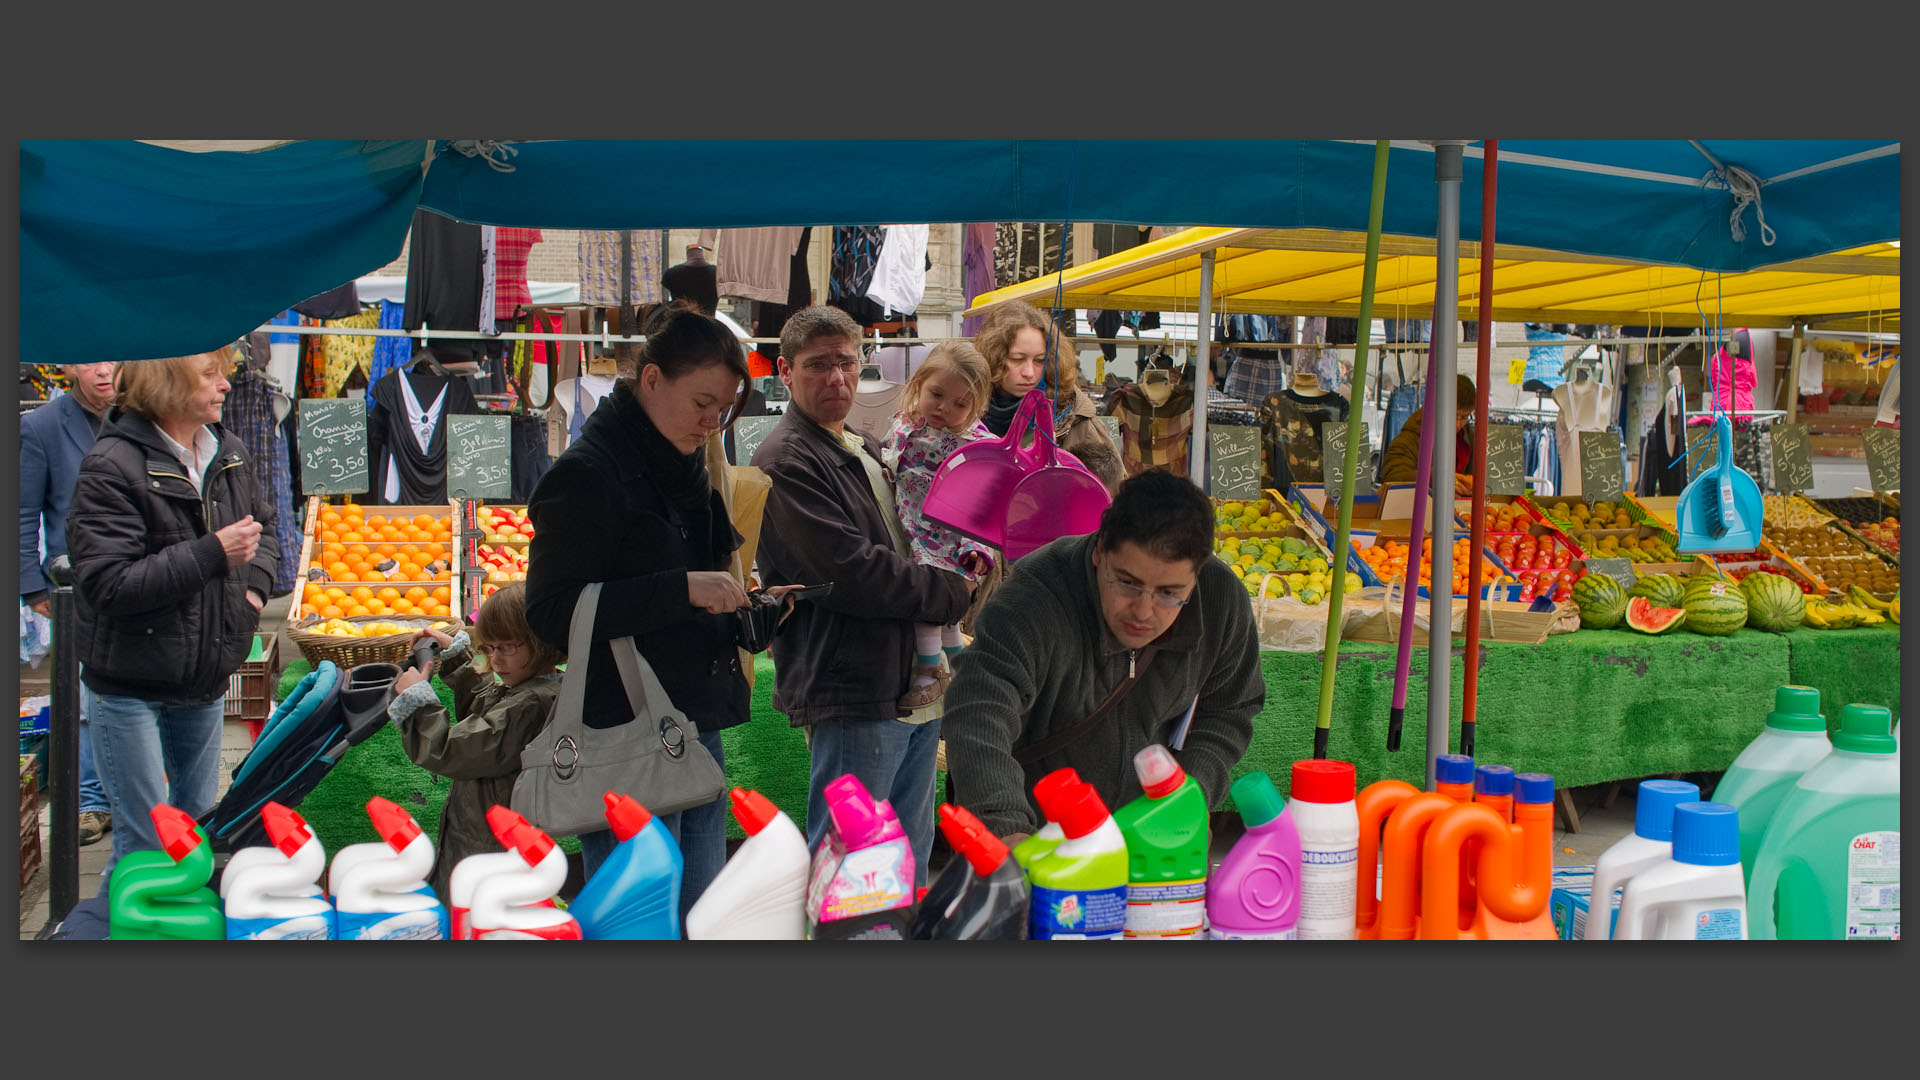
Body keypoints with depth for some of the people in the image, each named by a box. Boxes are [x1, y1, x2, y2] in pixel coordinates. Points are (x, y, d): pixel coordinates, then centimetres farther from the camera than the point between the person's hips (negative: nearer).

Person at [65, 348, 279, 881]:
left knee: (200, 822, 19)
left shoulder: (229, 453, 2)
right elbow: (109, 584, -25)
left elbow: (262, 526, 22)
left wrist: (256, 580, 3)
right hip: (128, 690, -6)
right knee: (147, 842, 0)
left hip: (206, 680, 6)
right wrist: (212, 554, -27)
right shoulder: (111, 467, -18)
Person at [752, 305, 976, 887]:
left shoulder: (868, 449, 18)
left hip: (915, 683, 9)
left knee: (909, 862, 17)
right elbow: (853, 572, -20)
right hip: (854, 693, -9)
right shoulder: (786, 461, -12)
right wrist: (955, 592, -9)